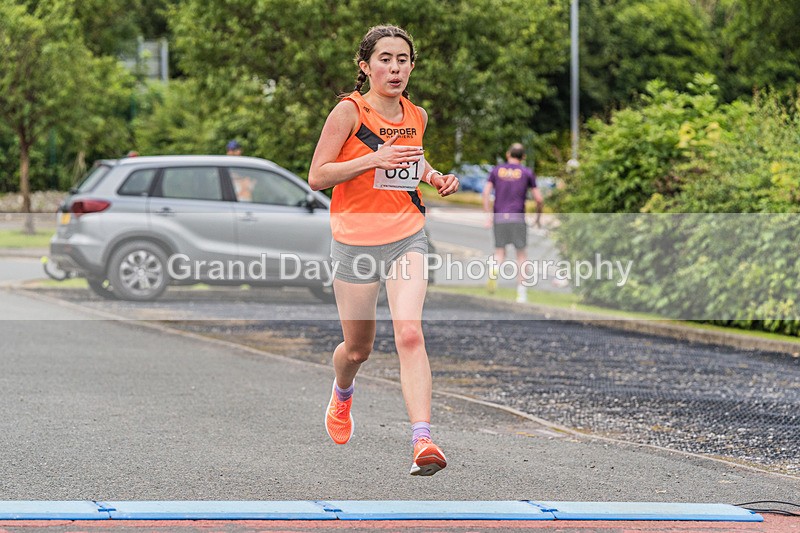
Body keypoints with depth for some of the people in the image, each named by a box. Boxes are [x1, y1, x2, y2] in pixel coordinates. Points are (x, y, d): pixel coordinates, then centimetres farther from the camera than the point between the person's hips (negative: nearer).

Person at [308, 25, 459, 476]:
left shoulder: (417, 116, 6)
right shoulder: (349, 111, -10)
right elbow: (316, 177, -12)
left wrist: (435, 177, 7)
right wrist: (373, 159, -23)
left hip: (407, 238, 2)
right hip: (356, 241, -2)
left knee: (410, 333, -19)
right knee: (358, 348, 11)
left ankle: (423, 441, -28)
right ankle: (342, 396, 48)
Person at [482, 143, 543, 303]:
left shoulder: (496, 171, 10)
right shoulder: (527, 173, 6)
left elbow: (486, 193, -1)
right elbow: (538, 199, 2)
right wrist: (538, 216, 17)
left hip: (499, 217, 1)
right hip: (518, 217, -1)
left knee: (499, 253, 9)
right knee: (521, 254, 9)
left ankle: (494, 269, -26)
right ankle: (521, 292, 5)